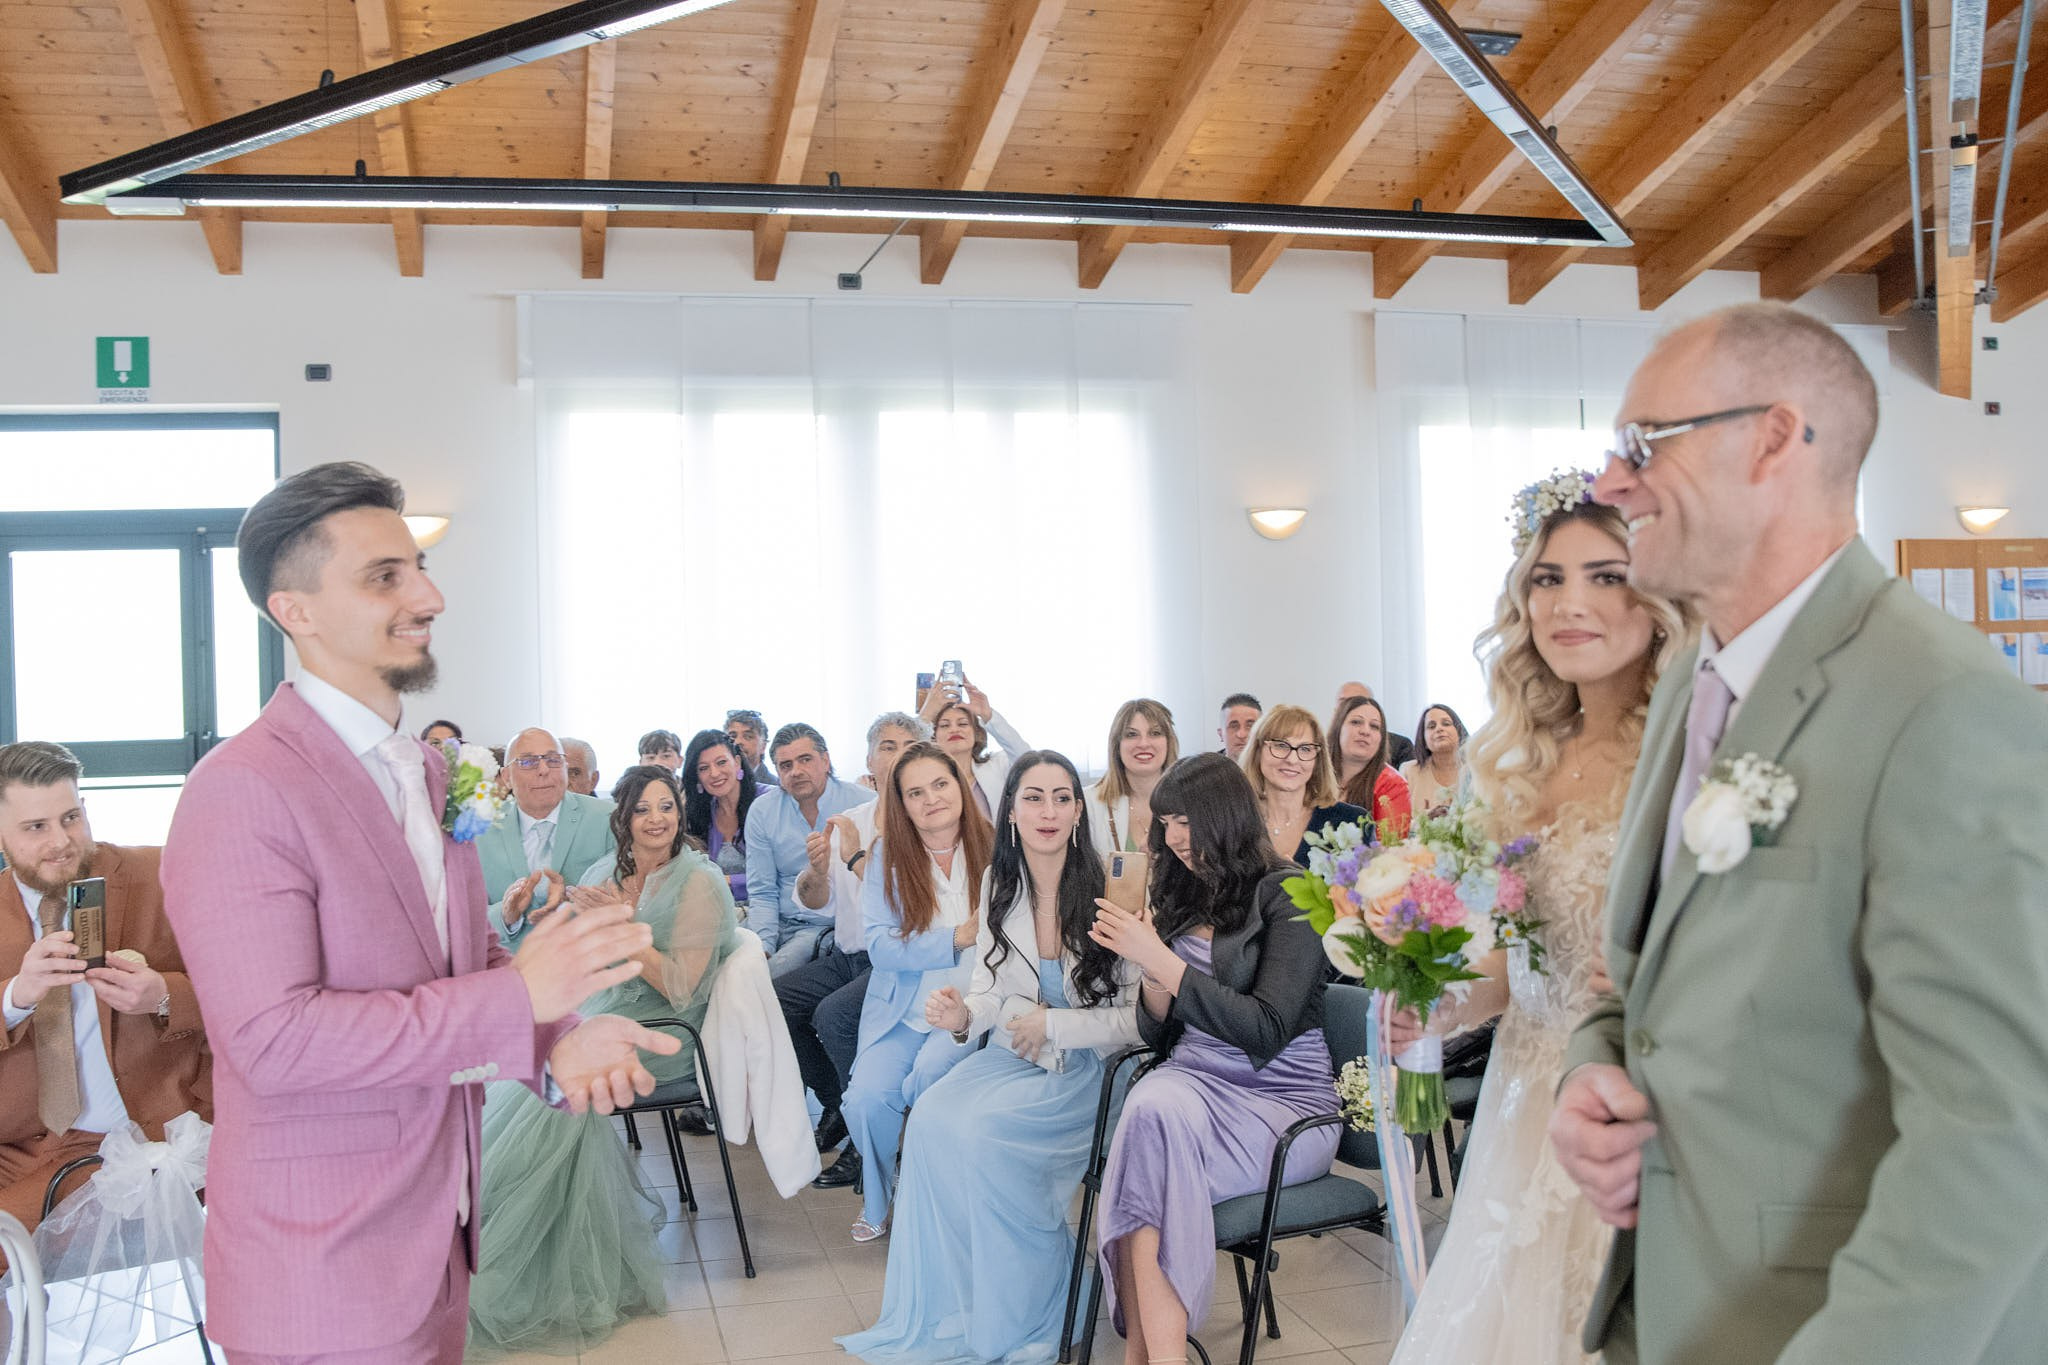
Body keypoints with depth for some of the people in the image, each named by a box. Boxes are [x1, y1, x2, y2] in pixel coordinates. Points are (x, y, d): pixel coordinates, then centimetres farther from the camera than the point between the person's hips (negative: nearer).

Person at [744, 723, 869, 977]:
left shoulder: (860, 804, -5)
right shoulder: (761, 811, 6)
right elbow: (762, 893, 6)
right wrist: (763, 949, -9)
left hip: (831, 926, -3)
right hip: (780, 924, 3)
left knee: (775, 971, -28)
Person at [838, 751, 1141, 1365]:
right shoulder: (999, 887, 4)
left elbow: (1139, 1017, -11)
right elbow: (992, 992, 10)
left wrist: (1051, 1024, -15)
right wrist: (964, 1015, -12)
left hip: (1085, 1066, -5)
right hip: (1011, 1057, 5)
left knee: (981, 1130, -27)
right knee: (931, 1118, -23)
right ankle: (942, 1313, -8)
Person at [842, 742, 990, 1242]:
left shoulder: (994, 851, -1)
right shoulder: (887, 855, 3)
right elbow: (880, 946, -6)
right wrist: (957, 939, -17)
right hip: (900, 1009, 2)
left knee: (929, 1074, -30)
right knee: (867, 1097, -22)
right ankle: (877, 1201, 10)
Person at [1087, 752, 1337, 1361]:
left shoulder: (1290, 896, -4)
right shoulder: (1183, 898, 15)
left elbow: (1266, 1031, -15)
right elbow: (1157, 1033, 17)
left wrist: (1161, 961, -18)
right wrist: (1147, 963, -3)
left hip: (1284, 1099, -5)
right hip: (1192, 1082, 5)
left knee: (1156, 1115, -33)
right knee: (1151, 1104, -32)